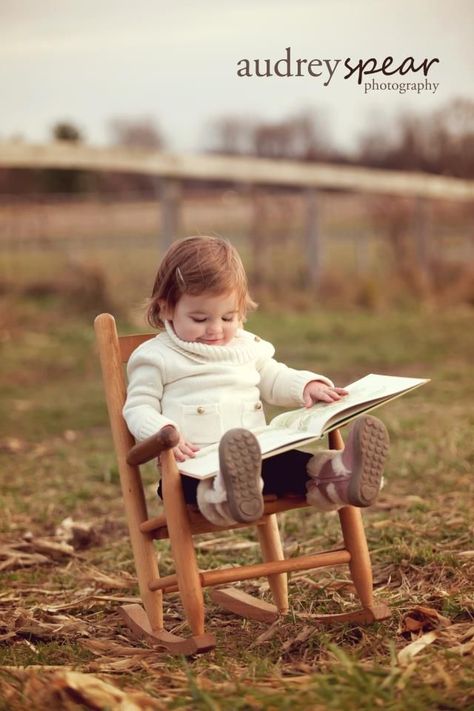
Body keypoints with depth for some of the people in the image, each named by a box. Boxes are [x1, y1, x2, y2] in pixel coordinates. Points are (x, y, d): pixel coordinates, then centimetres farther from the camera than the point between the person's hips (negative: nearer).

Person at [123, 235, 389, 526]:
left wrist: (306, 385, 9)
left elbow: (274, 380, 31)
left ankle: (342, 476, -52)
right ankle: (231, 494, -72)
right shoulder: (157, 357, 6)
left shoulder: (247, 347, 21)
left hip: (258, 456, 5)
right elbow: (139, 408, 4)